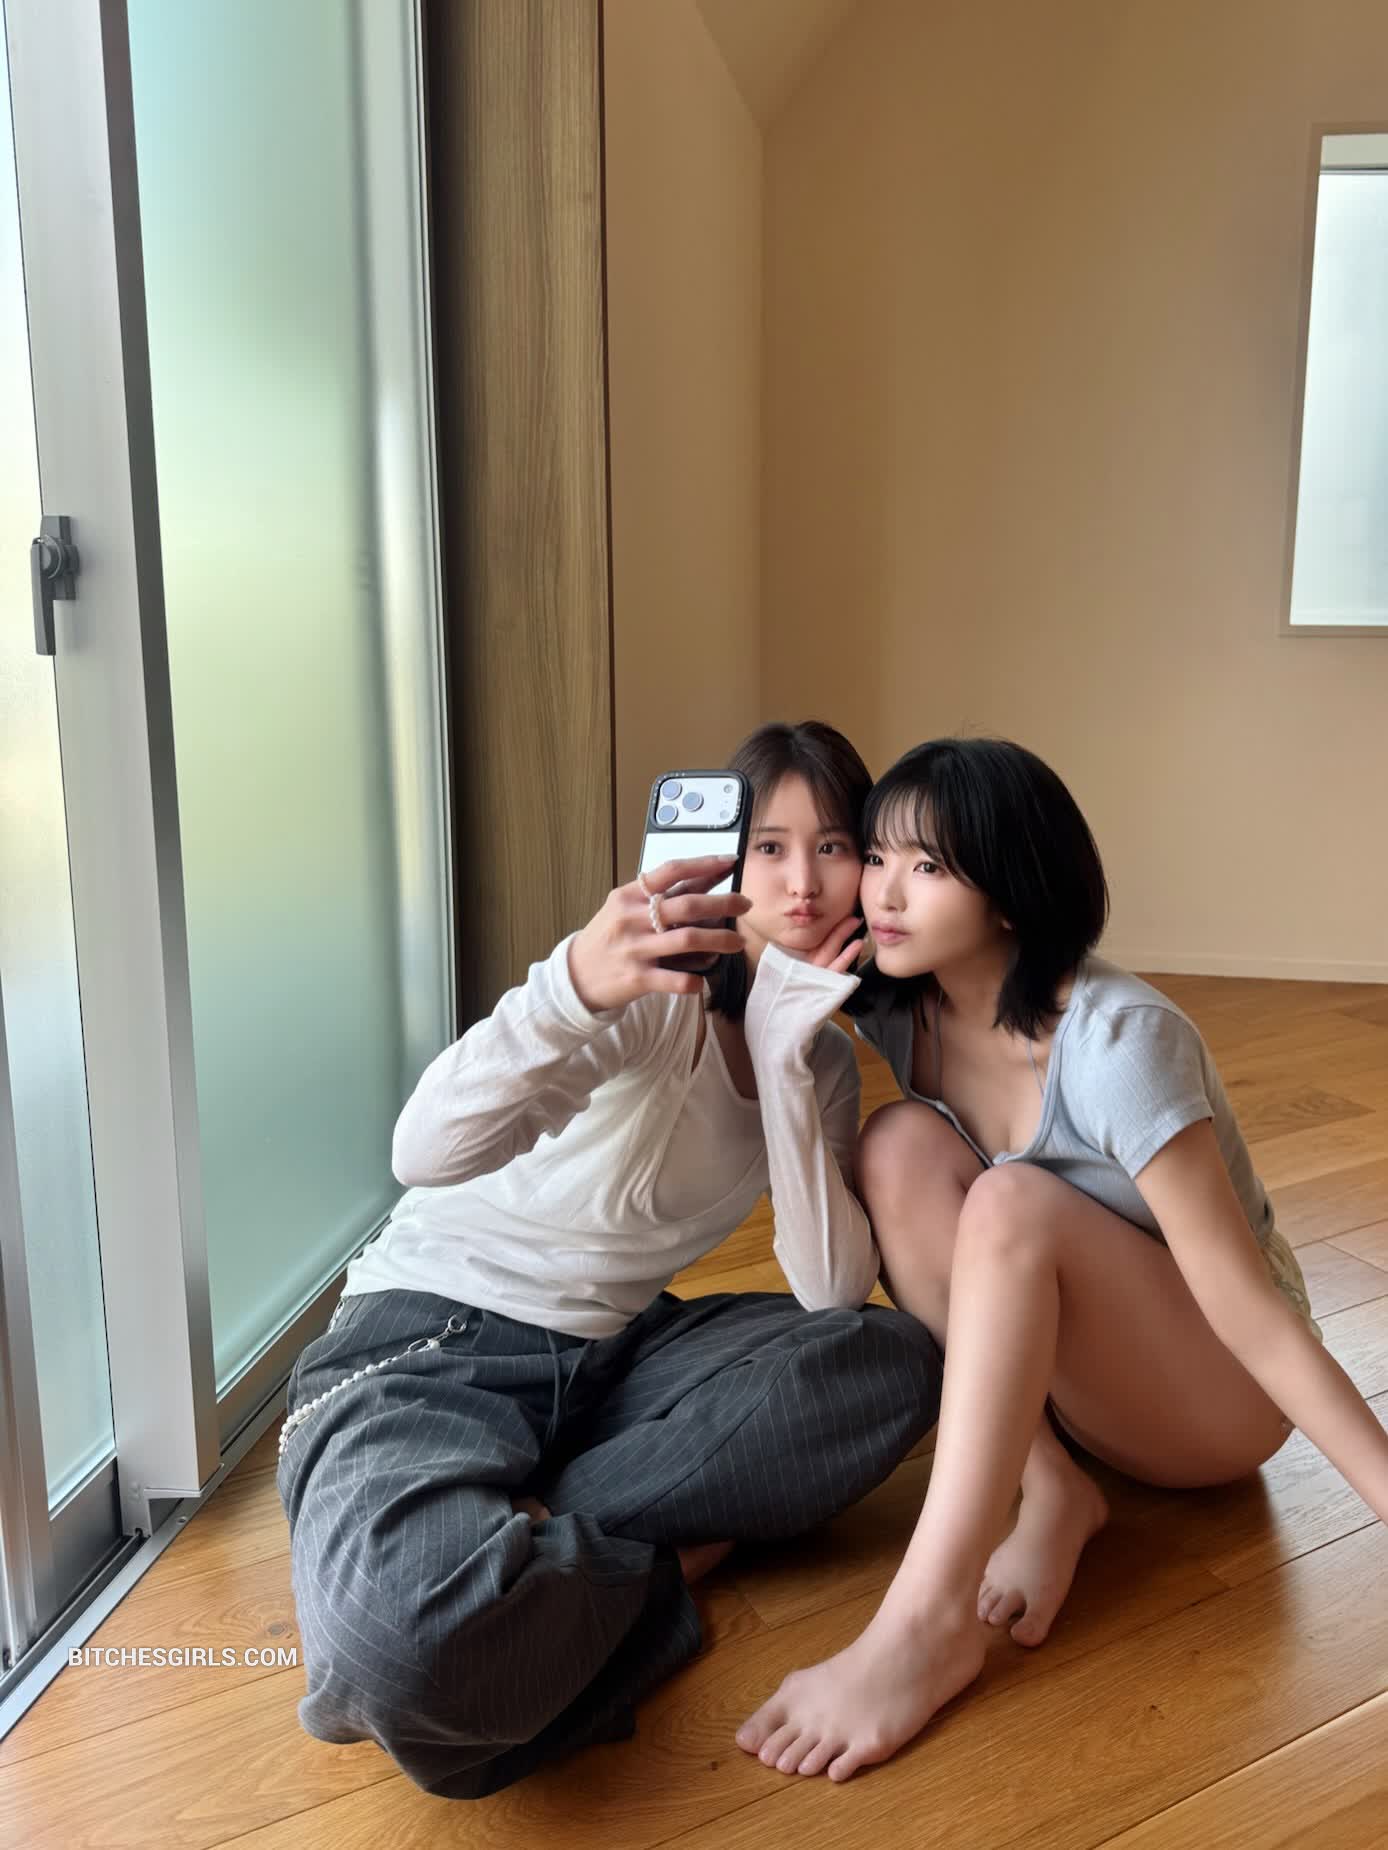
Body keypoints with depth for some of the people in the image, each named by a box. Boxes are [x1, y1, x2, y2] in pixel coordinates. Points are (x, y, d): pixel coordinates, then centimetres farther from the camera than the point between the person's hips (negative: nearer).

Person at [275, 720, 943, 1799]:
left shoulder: (825, 1063, 3)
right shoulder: (651, 988, -17)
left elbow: (833, 1295, -11)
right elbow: (427, 1153, -32)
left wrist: (785, 1058, -20)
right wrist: (578, 984, -49)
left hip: (617, 1349, 7)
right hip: (432, 1339, -6)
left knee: (898, 1361, -17)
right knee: (405, 1626, -38)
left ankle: (519, 1538, -15)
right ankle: (666, 1557, -7)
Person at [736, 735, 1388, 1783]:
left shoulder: (1116, 1039, -29)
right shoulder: (901, 1008, -10)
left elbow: (1252, 1306, -28)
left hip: (1220, 1393, -5)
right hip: (1056, 1372, 5)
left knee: (1011, 1205, -34)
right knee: (902, 1146, -22)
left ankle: (929, 1623, -33)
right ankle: (1052, 1492, -14)